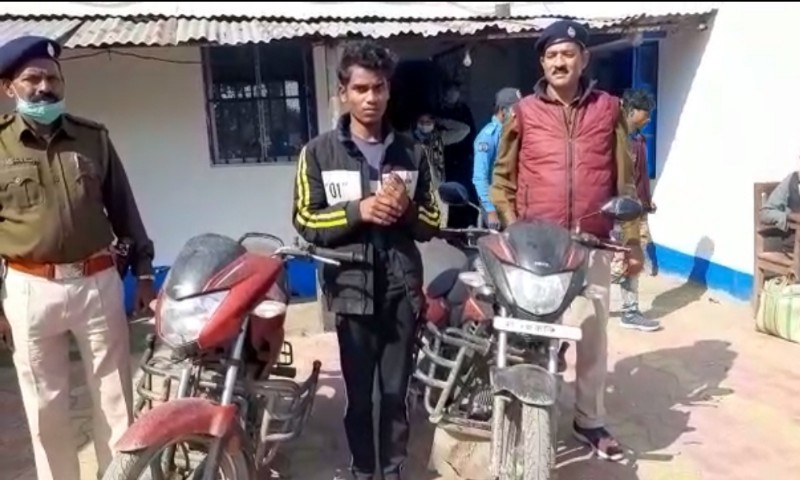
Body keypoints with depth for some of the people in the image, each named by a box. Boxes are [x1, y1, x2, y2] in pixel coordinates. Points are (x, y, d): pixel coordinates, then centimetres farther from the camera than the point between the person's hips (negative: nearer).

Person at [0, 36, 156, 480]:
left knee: (115, 395, 10)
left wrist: (144, 271, 7)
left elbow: (123, 208, 9)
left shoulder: (94, 137, 6)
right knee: (45, 404, 10)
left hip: (98, 282, 1)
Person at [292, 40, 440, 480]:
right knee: (358, 394, 10)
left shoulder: (411, 152, 8)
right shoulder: (318, 153, 1)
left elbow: (431, 224, 9)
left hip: (402, 288, 2)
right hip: (352, 287, -1)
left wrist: (405, 208, -12)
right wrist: (359, 211, -16)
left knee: (397, 392, 11)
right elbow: (306, 222, -3)